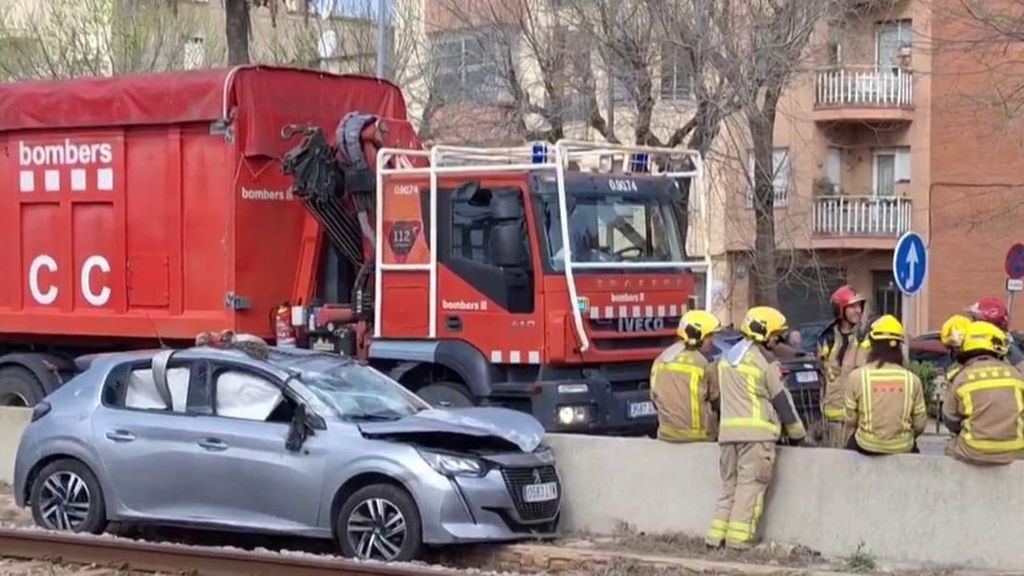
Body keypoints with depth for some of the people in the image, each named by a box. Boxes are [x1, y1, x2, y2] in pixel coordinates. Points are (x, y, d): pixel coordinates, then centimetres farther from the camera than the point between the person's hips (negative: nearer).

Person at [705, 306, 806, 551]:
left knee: (729, 485, 13)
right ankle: (739, 538, -8)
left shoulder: (727, 357, 17)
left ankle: (717, 536, 8)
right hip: (756, 432, -7)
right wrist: (797, 434, 7)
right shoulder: (765, 361, -5)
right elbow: (781, 400, -2)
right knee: (750, 485, -4)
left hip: (728, 430, 7)